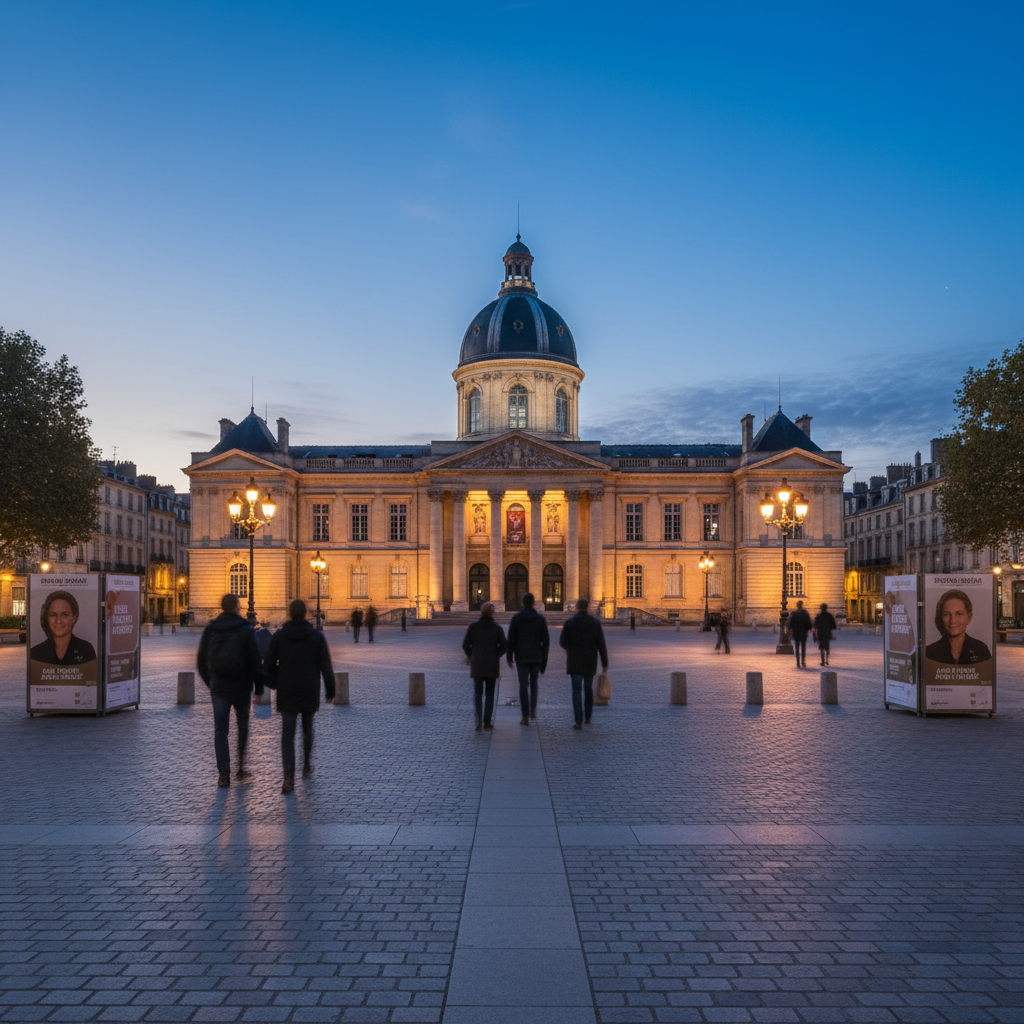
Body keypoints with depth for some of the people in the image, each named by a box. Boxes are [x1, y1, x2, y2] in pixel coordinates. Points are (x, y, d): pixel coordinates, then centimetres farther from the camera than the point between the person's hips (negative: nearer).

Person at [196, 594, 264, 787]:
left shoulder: (209, 630, 2)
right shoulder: (246, 630, -8)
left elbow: (201, 662, 9)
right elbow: (256, 661, -9)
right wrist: (259, 687, 0)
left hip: (218, 688, 2)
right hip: (242, 687, -2)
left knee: (220, 730, 5)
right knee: (243, 727, 15)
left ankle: (224, 774, 0)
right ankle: (241, 769, 20)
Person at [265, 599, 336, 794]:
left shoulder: (278, 636, 0)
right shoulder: (317, 636, -2)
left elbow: (270, 664, 3)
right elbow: (326, 666, -3)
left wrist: (273, 683, 20)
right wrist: (330, 690, 5)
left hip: (286, 692, 0)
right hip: (310, 692, 1)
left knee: (287, 733, -1)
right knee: (307, 728, 21)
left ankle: (289, 776, -14)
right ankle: (306, 766, 31)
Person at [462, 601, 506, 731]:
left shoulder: (473, 627, -3)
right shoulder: (497, 628, -4)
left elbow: (465, 645, -5)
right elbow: (503, 646, -8)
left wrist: (471, 657, 10)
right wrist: (495, 656, 9)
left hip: (477, 666, 0)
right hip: (492, 666, 0)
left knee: (478, 693, 8)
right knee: (490, 693, 12)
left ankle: (479, 717, -14)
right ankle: (487, 722, 12)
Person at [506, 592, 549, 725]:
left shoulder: (516, 618, -4)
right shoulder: (541, 619, -2)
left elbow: (511, 639, -5)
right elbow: (546, 641, -3)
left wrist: (510, 657, 4)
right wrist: (544, 660, 5)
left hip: (521, 657, -1)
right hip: (536, 657, 1)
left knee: (523, 686, 2)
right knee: (533, 683, 22)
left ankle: (525, 716, -1)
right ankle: (533, 709, 19)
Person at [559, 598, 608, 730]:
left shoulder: (569, 623, -7)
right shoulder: (595, 623, -2)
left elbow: (562, 642, -3)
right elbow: (601, 645, -4)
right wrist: (605, 663, 1)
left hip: (574, 662, -2)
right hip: (590, 662, 2)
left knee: (577, 690, -2)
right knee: (588, 688, 20)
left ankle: (579, 721, -12)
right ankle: (588, 717, 29)